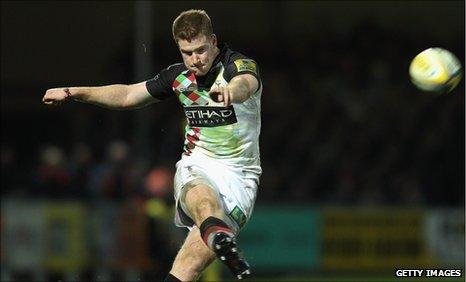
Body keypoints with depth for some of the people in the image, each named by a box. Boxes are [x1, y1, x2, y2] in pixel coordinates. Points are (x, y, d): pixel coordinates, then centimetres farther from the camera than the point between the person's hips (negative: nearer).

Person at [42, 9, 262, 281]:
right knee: (204, 198, -39)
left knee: (197, 256, -24)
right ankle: (222, 240, -71)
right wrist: (74, 93, 17)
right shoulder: (179, 75, 11)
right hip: (196, 166, 1)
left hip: (239, 174, -1)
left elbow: (245, 85, -34)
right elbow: (128, 95, 24)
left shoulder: (241, 65, -8)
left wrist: (230, 91, -59)